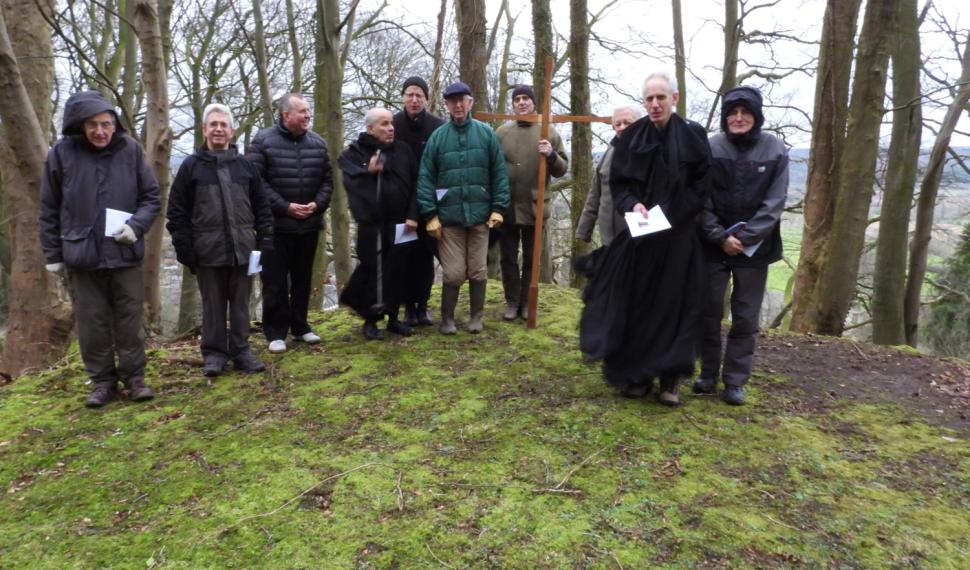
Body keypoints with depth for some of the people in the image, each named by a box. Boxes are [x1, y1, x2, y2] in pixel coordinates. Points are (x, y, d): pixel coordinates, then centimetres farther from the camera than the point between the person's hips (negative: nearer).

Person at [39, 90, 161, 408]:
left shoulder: (130, 150, -3)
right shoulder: (62, 153, -3)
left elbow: (152, 196, 4)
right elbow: (49, 209, 3)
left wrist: (136, 225, -14)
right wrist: (52, 253, 3)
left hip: (125, 254, 0)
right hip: (81, 255, 0)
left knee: (129, 321, 7)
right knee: (92, 324, 8)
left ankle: (134, 378, 19)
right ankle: (103, 381, 21)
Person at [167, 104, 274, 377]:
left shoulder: (246, 166, 8)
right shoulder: (191, 166, 1)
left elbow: (262, 208, 10)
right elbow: (177, 212, 0)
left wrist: (265, 242, 3)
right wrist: (184, 248, -6)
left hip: (242, 250, 2)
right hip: (208, 251, -2)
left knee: (241, 304, 9)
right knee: (213, 306, 7)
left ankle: (241, 351, 20)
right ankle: (214, 353, 18)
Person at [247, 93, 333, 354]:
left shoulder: (317, 142, 6)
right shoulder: (263, 141, -5)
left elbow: (327, 179, 9)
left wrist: (317, 204, -8)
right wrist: (285, 207, -16)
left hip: (309, 224, 4)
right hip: (275, 224, -4)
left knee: (303, 279, 13)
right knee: (275, 281, 1)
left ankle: (300, 326, 26)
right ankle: (276, 332, 11)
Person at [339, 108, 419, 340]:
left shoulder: (403, 150, 10)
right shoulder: (353, 153, 2)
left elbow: (414, 185, 6)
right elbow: (352, 184, -10)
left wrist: (412, 215, -3)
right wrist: (369, 172, -21)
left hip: (399, 223, 3)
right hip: (371, 224, -3)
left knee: (397, 272, 7)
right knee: (372, 271, 1)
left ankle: (393, 318, 21)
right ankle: (370, 320, 16)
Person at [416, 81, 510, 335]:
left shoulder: (486, 133, 3)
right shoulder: (438, 136, 1)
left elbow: (499, 172, 3)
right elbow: (425, 177, 0)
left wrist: (498, 208, -3)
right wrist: (430, 215, -6)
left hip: (480, 214, 1)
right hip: (449, 216, -1)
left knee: (478, 270, 9)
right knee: (453, 272, 1)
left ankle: (476, 316, 25)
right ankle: (447, 318, 19)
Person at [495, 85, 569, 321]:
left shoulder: (548, 132, 0)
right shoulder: (502, 132, 4)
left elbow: (562, 169, 1)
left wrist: (551, 155, -20)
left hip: (534, 207, -1)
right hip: (506, 207, 1)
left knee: (531, 259, 10)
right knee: (508, 258, 8)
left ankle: (526, 302, 22)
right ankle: (512, 302, 21)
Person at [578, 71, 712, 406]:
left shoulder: (693, 137, 0)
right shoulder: (631, 137, 3)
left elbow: (702, 185, 0)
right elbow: (617, 183, 4)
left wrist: (672, 216, -11)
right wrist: (633, 205, -15)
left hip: (678, 238, -1)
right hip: (637, 236, 1)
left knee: (673, 305, 1)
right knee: (635, 306, 3)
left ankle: (670, 378, 10)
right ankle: (637, 374, 15)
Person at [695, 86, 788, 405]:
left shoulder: (775, 150, -1)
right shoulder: (710, 148, -3)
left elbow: (775, 202, -5)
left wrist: (745, 238, -13)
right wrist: (720, 237, -13)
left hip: (755, 248, 0)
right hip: (713, 245, 0)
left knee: (746, 318, 4)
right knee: (709, 313, 5)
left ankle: (735, 381, 15)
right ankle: (708, 375, 20)